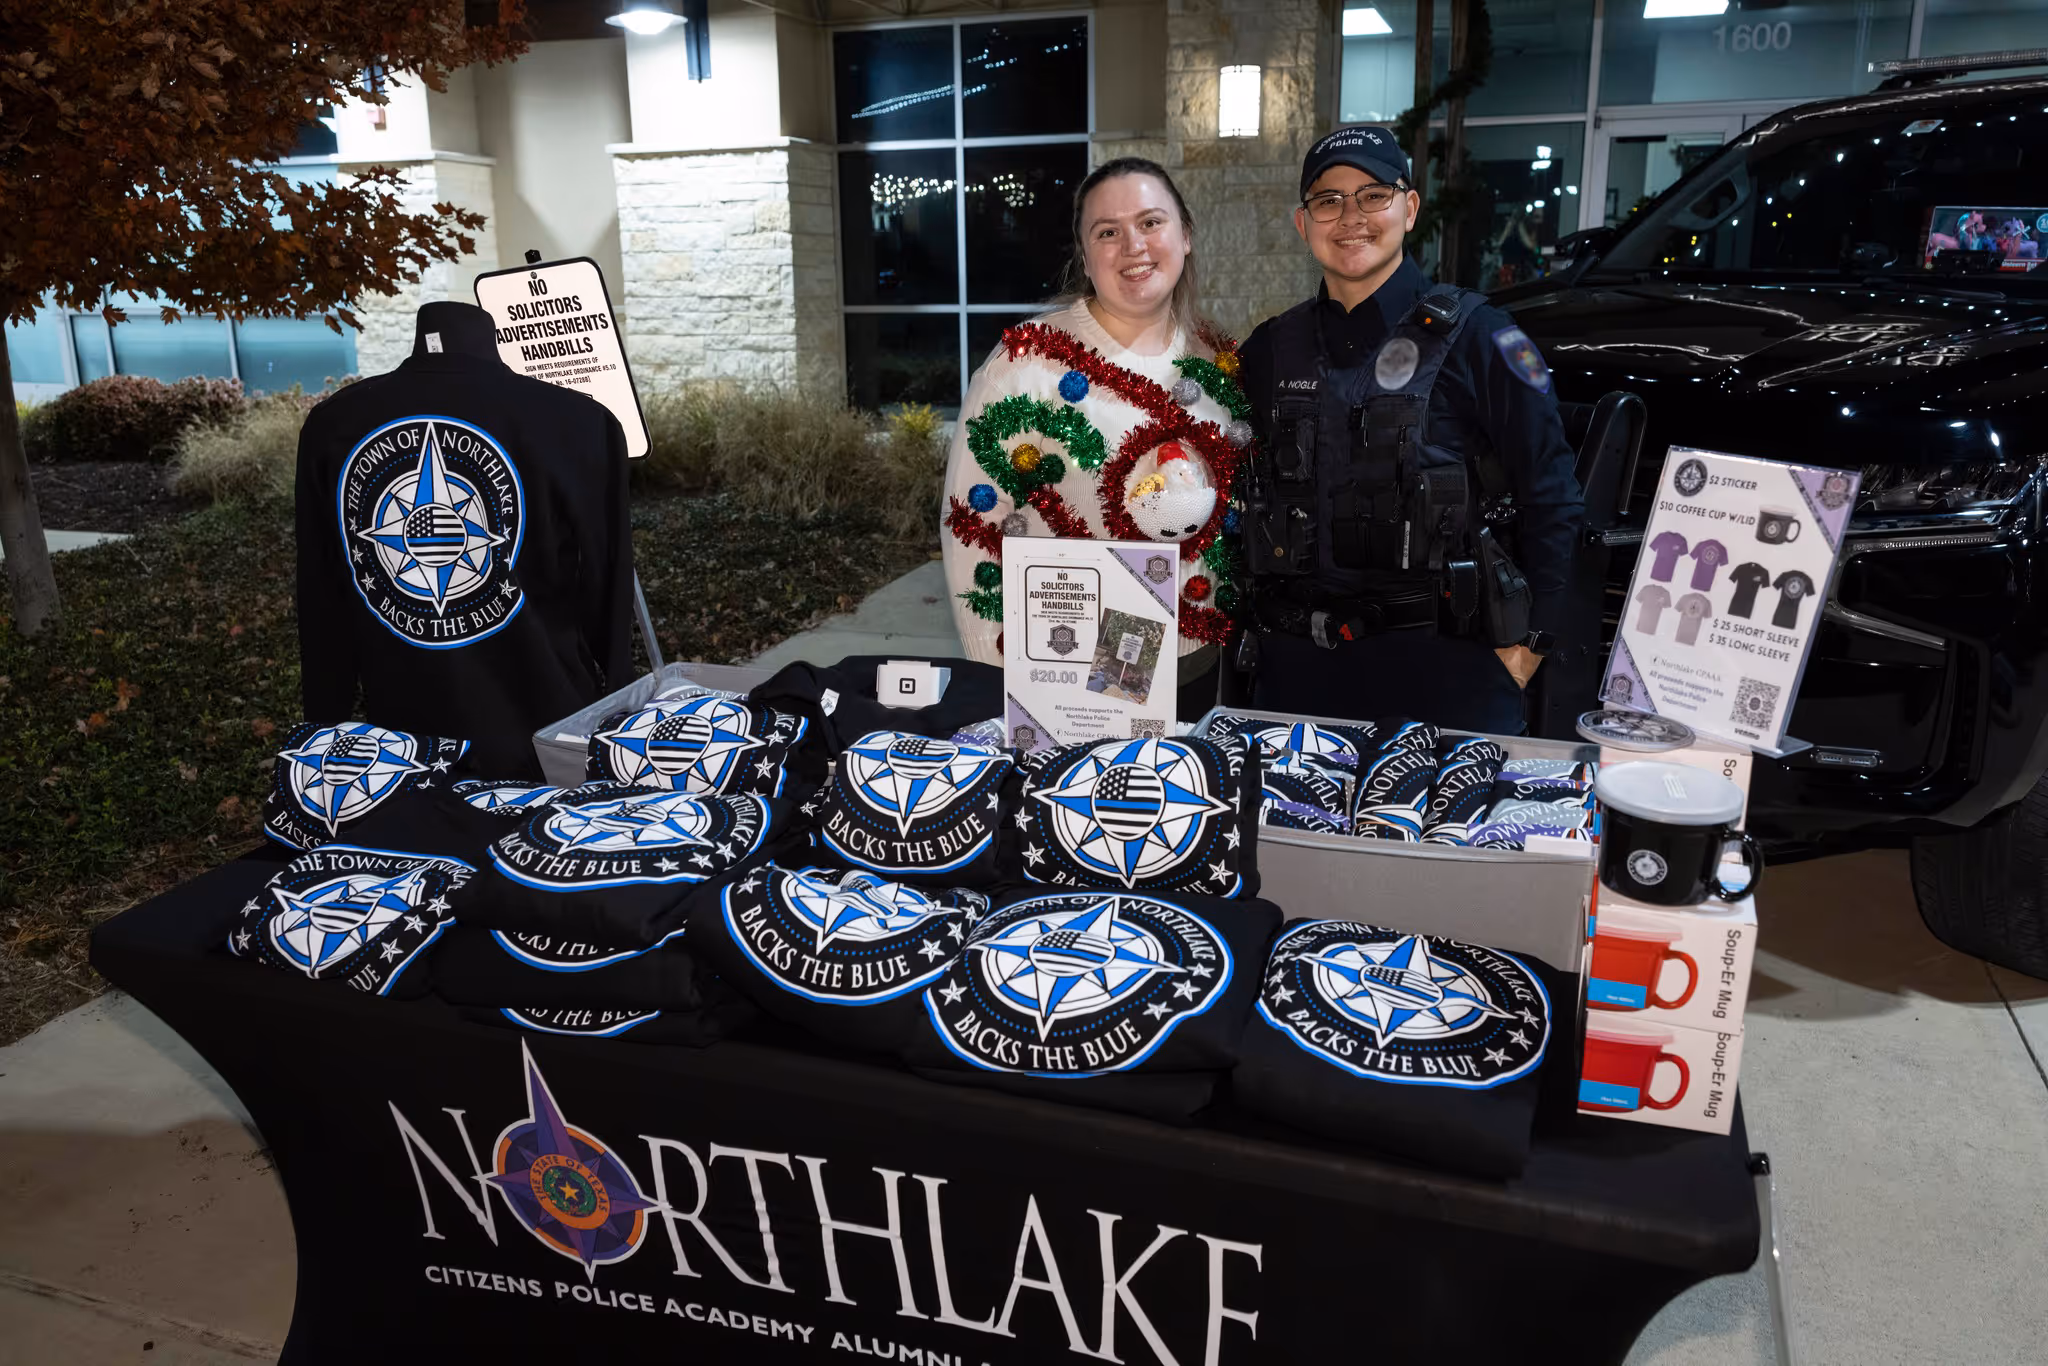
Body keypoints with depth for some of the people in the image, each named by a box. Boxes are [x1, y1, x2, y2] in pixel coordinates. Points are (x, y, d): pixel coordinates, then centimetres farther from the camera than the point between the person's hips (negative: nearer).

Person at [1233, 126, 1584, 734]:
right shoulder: (1270, 349, 10)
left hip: (1445, 667, -3)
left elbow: (1551, 499, -3)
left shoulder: (1475, 336, -2)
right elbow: (1245, 498, 18)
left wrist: (1526, 645, -6)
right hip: (1296, 667, 3)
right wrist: (1254, 627, 11)